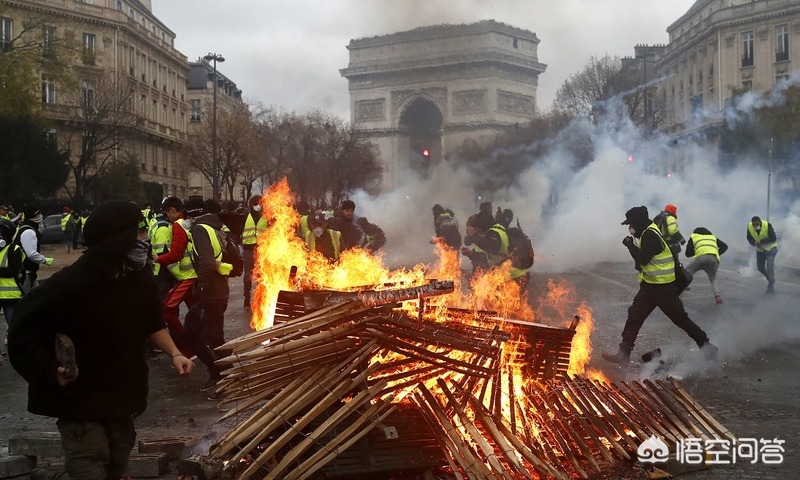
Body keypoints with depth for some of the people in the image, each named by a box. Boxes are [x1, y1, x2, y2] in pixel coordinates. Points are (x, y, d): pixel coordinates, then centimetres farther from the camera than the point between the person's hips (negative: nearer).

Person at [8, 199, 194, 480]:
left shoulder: (140, 278, -3)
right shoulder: (70, 285, -23)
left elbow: (152, 323, 14)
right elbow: (23, 332, -15)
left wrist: (174, 354, 1)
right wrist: (52, 372, -25)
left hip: (124, 397, 6)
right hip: (82, 403, -6)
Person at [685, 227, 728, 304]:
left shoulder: (693, 236, 28)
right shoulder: (713, 237, 36)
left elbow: (688, 254, 25)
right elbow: (724, 246, 25)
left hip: (701, 257, -3)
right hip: (713, 259, 3)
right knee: (713, 278, 27)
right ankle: (717, 295, 4)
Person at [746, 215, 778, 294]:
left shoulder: (767, 225, -27)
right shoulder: (749, 226, -15)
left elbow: (773, 238, -25)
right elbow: (749, 238, -1)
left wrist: (761, 242, -33)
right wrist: (754, 243, -22)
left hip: (770, 248, -5)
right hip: (760, 249, 5)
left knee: (769, 266, -18)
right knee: (760, 267, 11)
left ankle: (771, 286, -9)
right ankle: (770, 279, 37)